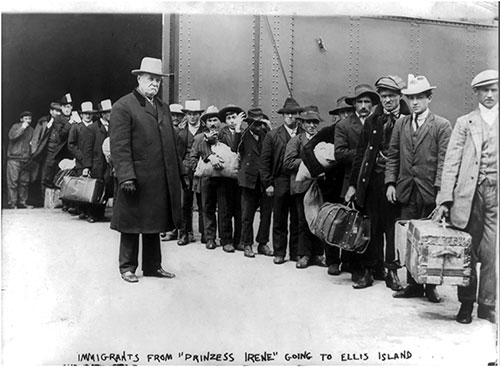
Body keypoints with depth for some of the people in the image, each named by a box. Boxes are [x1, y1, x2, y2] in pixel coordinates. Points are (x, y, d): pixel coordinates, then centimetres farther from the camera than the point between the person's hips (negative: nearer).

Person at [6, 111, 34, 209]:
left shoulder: (31, 130, 16)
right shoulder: (16, 126, 2)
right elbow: (11, 136, -15)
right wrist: (22, 128, -14)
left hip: (26, 160, 4)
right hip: (14, 159, -4)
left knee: (24, 182, 3)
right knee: (12, 182, -6)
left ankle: (22, 202, 11)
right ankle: (11, 203, -3)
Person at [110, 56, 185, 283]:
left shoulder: (163, 107, 17)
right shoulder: (123, 107, -7)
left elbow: (171, 143, 18)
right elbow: (119, 146, -14)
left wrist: (179, 172, 14)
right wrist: (126, 176, -21)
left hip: (161, 180, 7)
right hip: (136, 180, -7)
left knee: (155, 224, 15)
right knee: (132, 224, 6)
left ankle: (152, 266, 27)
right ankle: (128, 267, 20)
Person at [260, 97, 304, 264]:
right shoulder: (272, 135, 6)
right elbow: (265, 161, 3)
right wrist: (268, 183, -3)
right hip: (280, 182, 0)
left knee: (298, 220, 6)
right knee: (279, 220, 5)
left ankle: (296, 252, 17)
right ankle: (279, 252, 15)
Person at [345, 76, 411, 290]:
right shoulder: (372, 121, 9)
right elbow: (360, 154, 9)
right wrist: (353, 184, 5)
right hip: (373, 181, 2)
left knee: (394, 228, 4)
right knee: (372, 228, 7)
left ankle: (392, 272, 16)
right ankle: (368, 272, 15)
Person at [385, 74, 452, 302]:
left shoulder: (442, 126, 0)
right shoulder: (400, 124, 12)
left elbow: (444, 160, -6)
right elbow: (392, 156, 12)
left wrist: (439, 189, -14)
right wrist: (390, 183, 2)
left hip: (430, 192, -3)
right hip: (406, 191, 4)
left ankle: (431, 285, 15)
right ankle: (413, 284, 16)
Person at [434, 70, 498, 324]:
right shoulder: (464, 123, 9)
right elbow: (451, 162, 3)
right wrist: (445, 199, -5)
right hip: (470, 193, 0)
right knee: (468, 252, 6)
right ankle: (466, 303, 19)